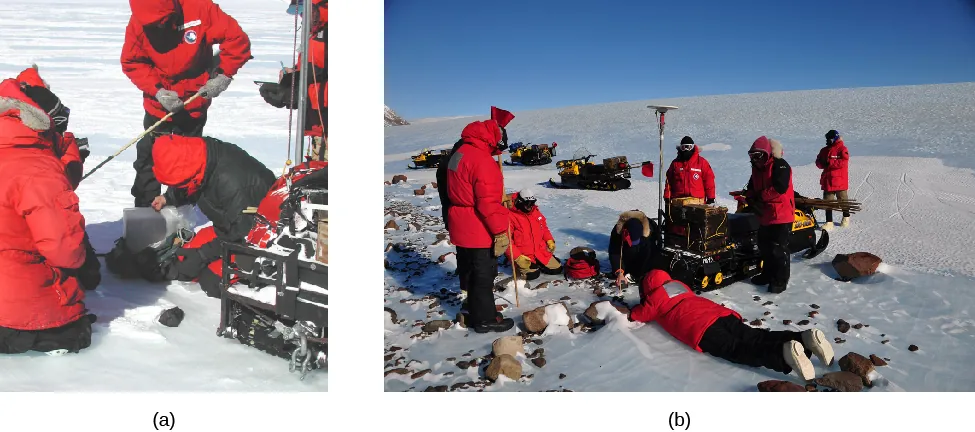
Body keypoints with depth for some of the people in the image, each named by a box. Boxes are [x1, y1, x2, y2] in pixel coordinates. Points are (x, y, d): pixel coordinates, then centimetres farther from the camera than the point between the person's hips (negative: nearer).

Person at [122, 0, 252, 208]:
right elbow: (132, 63, -5)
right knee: (148, 158, 8)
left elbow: (237, 39, -18)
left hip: (194, 106, -1)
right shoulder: (138, 23, -13)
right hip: (158, 106, 2)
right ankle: (144, 209, 23)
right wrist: (157, 90, -18)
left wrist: (223, 74, -20)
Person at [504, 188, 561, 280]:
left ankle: (537, 264, 23)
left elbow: (544, 227, 23)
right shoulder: (510, 216, -15)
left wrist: (550, 241, 7)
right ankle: (518, 266, 8)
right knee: (532, 274, -24)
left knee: (557, 269, 0)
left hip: (541, 252, 6)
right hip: (522, 256, -6)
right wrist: (518, 257, -23)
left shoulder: (536, 212, 7)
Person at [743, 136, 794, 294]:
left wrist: (760, 196, -18)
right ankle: (768, 274, 34)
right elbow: (751, 188, 16)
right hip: (765, 215, 9)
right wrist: (750, 198, -6)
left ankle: (780, 280, 3)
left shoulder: (780, 166, -15)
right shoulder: (757, 168, 12)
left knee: (779, 249, -5)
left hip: (781, 215, -9)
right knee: (765, 247, 19)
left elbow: (780, 187, -27)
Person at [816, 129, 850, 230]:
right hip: (828, 180, 6)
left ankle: (846, 218, 31)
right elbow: (818, 162, 13)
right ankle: (829, 222, 2)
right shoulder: (824, 150, 12)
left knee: (843, 200, 10)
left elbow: (843, 162, -20)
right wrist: (822, 163, -10)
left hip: (839, 180, -5)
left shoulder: (842, 149, -8)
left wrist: (829, 163, -22)